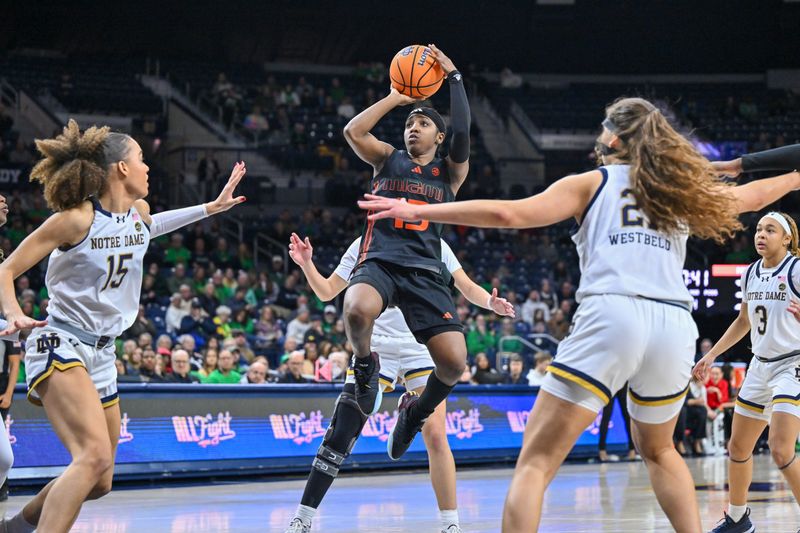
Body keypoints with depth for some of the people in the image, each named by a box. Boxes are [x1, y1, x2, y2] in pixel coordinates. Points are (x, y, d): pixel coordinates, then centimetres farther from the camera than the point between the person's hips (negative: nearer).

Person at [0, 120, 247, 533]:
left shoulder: (138, 212, 5)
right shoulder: (75, 219, -15)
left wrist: (212, 207, 28)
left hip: (102, 353, 8)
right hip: (60, 344, -8)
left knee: (100, 483, 13)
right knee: (95, 456, -30)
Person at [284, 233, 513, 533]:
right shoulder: (365, 245, 1)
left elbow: (468, 288, 5)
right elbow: (327, 292, 6)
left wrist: (490, 302, -16)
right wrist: (306, 264, -12)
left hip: (422, 349, 0)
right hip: (375, 349, 0)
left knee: (435, 435, -12)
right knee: (339, 438, -6)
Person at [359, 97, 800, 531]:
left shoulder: (591, 184, 13)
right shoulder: (682, 189, 24)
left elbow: (509, 213, 1)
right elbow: (750, 196, 42)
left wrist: (417, 212, 3)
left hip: (611, 319, -4)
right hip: (674, 326, 4)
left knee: (536, 462, -3)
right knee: (657, 450, 30)